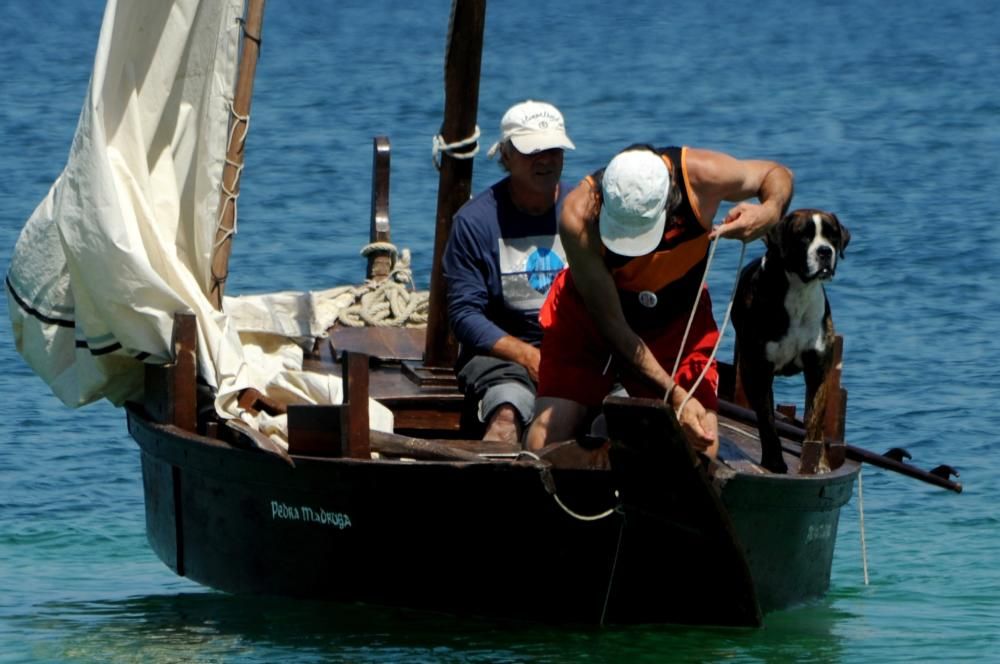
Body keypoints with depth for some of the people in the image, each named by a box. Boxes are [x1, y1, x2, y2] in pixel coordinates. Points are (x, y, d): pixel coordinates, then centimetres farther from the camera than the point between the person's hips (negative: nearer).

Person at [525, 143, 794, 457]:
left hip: (677, 323, 2)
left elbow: (777, 174, -7)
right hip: (589, 317, -2)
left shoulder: (702, 175, -30)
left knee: (700, 444, -15)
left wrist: (770, 213, -32)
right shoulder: (579, 216, -34)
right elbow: (612, 326, -28)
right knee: (547, 437, -19)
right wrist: (675, 396, -34)